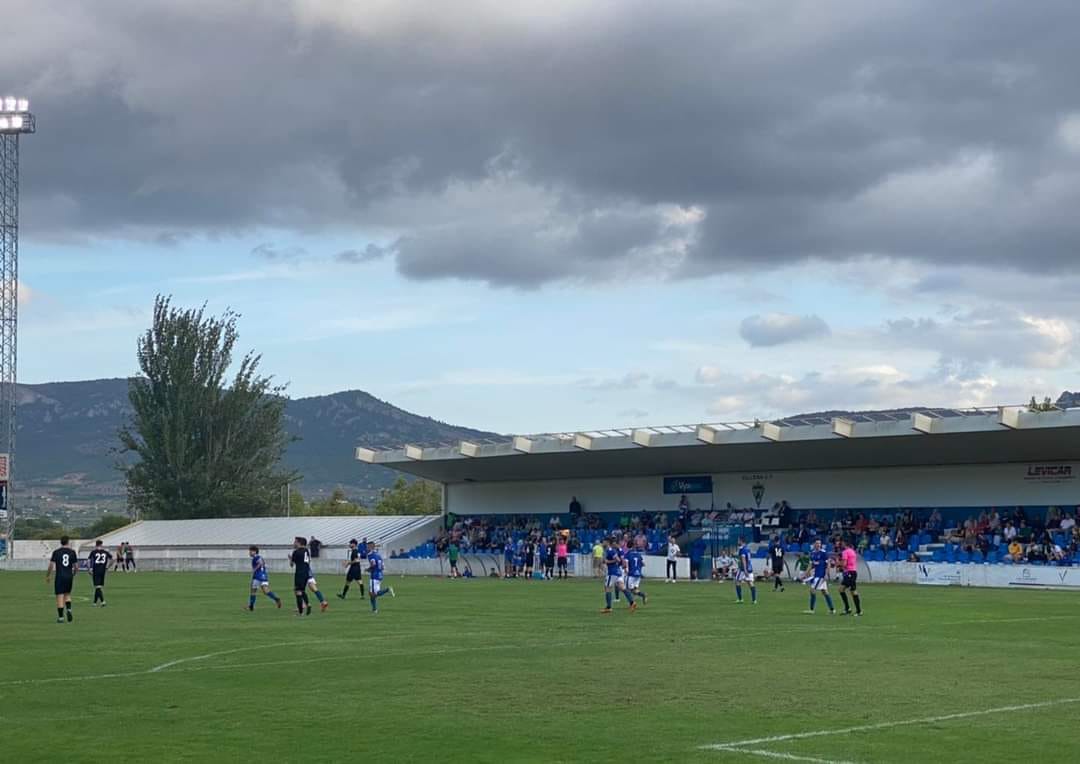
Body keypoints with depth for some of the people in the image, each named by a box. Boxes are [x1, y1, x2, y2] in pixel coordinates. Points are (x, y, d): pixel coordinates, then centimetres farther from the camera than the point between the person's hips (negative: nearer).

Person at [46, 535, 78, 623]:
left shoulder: (56, 552, -2)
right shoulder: (72, 552, 2)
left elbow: (51, 566, -7)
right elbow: (76, 567, 4)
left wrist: (47, 576, 8)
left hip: (60, 577, -2)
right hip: (69, 577, 2)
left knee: (60, 597, 1)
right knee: (67, 594, 20)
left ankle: (60, 617, 0)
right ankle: (69, 610, -3)